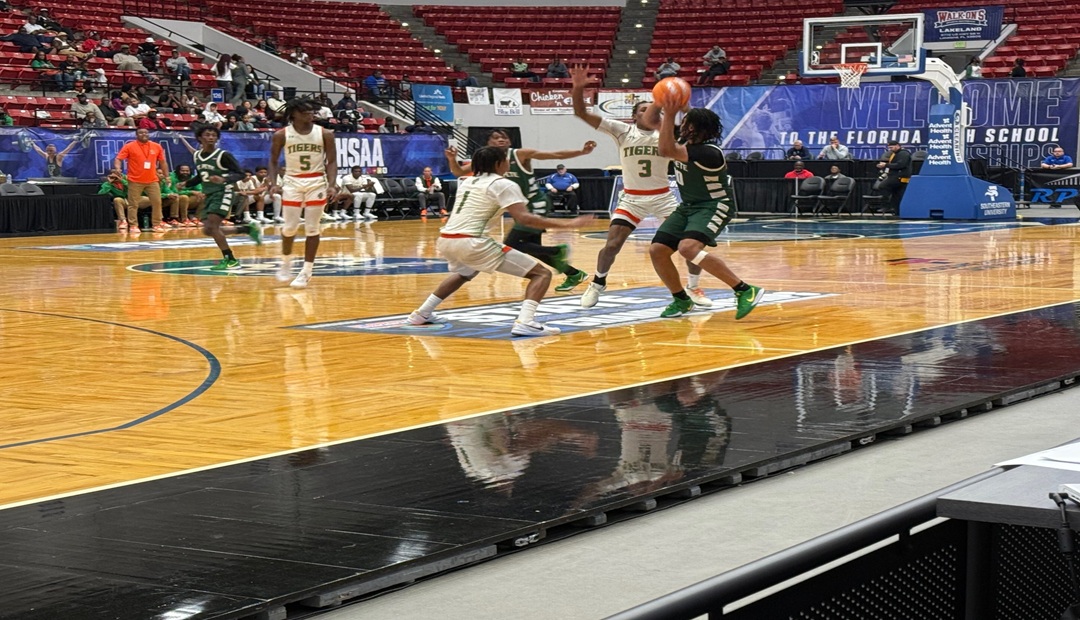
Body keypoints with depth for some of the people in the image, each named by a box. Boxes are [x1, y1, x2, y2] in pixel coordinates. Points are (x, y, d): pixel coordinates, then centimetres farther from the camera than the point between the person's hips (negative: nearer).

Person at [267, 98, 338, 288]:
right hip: (292, 182, 0)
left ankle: (306, 271, 7)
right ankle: (286, 262, 26)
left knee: (312, 229, -1)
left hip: (317, 183, 0)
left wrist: (332, 185, -14)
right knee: (290, 227, 1)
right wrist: (273, 183, -8)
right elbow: (273, 161, 5)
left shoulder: (325, 134, -3)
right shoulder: (281, 135, -4)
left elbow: (331, 161, -1)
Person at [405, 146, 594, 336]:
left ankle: (422, 313, 44)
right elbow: (524, 219, -13)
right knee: (541, 274, -4)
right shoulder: (504, 185, -1)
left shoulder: (467, 182, 21)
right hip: (471, 242, -8)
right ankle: (525, 322, -24)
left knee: (463, 273, 44)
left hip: (445, 239, 8)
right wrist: (566, 224, -13)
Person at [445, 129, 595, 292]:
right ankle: (575, 274, 29)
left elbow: (556, 155, -19)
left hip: (536, 205, -8)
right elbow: (459, 172, -3)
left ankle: (557, 251, -3)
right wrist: (452, 160, -25)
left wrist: (582, 152, -31)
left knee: (510, 245, -18)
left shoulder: (520, 155, -17)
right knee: (533, 248, 13)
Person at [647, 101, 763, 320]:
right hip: (688, 206, 9)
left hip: (714, 206, -9)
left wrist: (670, 115, -38)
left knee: (688, 248, -33)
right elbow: (650, 120, 4)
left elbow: (666, 151, -35)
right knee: (657, 250, -2)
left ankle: (745, 291, -29)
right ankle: (681, 300, 18)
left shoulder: (708, 153, -28)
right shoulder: (684, 138, -4)